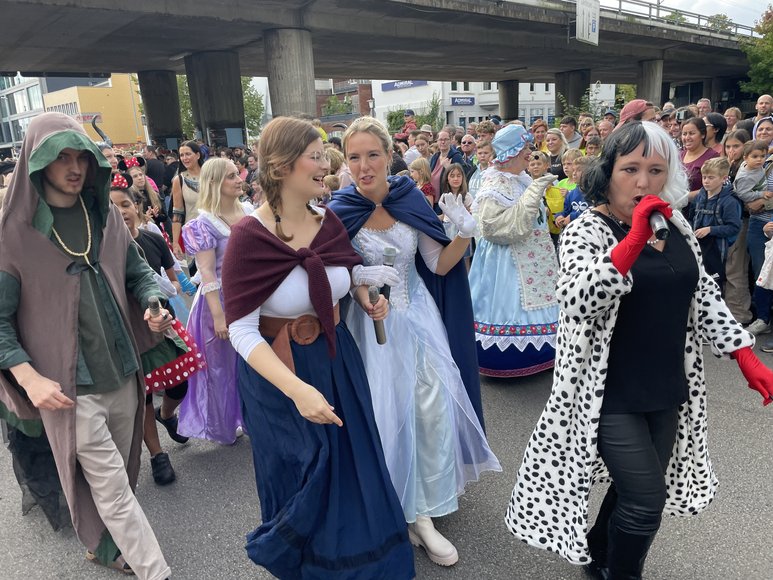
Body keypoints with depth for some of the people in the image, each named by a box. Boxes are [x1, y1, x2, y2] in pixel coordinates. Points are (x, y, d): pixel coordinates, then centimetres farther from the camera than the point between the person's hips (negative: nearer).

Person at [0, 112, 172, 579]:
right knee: (113, 486, 3)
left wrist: (153, 305, -8)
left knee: (117, 475, 21)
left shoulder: (105, 215, 4)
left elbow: (138, 271, 13)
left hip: (123, 373, 5)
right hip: (70, 387, -5)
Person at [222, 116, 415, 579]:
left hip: (337, 359, 6)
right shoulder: (249, 237, -22)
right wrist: (297, 389, -34)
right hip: (279, 371, -5)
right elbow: (242, 333, -23)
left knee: (354, 466, 20)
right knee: (303, 483, 15)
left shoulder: (329, 221, -5)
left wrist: (366, 300, -4)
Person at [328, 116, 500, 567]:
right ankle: (397, 507, 30)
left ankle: (424, 511, 25)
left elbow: (439, 265, 1)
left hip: (418, 317, 3)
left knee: (434, 408, 4)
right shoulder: (339, 211, -9)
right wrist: (361, 276, -23)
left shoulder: (411, 200, -3)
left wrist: (465, 234, -15)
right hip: (372, 323, -2)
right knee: (385, 414, 5)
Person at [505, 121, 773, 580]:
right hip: (609, 392, -6)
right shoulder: (586, 231, -13)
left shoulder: (677, 227, 6)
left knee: (638, 492, 18)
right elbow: (577, 302, -29)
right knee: (648, 498, -4)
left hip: (667, 387, 6)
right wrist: (634, 240, -33)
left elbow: (703, 296, 12)